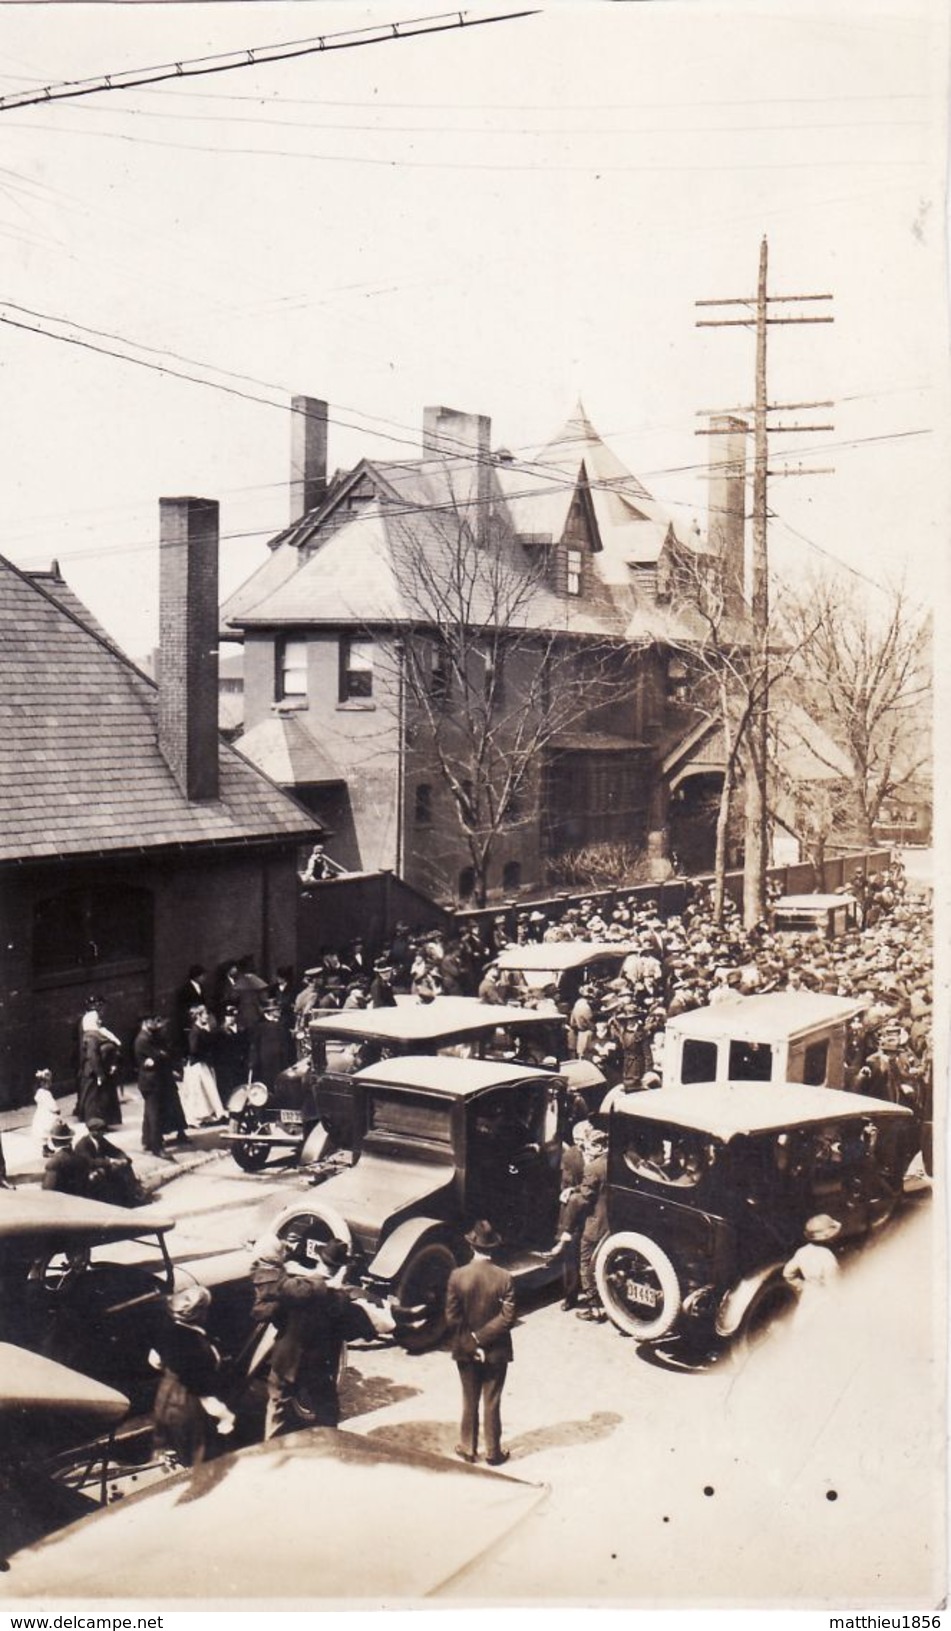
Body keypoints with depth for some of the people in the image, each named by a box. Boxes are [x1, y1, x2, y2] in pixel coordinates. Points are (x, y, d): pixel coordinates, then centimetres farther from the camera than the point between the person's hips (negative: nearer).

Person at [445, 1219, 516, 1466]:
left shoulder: (457, 1276, -14)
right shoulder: (504, 1278, -15)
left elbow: (452, 1317, -12)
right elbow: (508, 1318, -17)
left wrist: (471, 1341, -7)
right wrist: (482, 1337, -13)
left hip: (465, 1350, 1)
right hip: (496, 1351, -1)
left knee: (470, 1401, 17)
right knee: (492, 1403, 11)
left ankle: (468, 1448, 27)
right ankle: (493, 1452, 20)